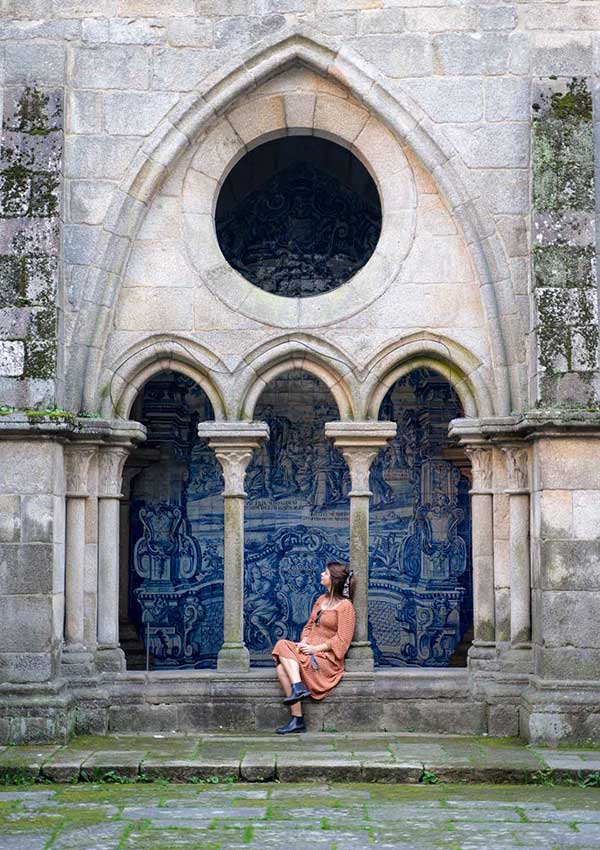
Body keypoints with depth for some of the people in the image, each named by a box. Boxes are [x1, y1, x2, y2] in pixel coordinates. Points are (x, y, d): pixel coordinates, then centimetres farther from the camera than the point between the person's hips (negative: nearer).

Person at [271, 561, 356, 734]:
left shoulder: (345, 606, -6)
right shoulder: (321, 599, 18)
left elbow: (342, 640, -12)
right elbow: (309, 626, 20)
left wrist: (315, 649, -16)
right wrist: (304, 643, -1)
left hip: (327, 658, -7)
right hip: (310, 651, 7)